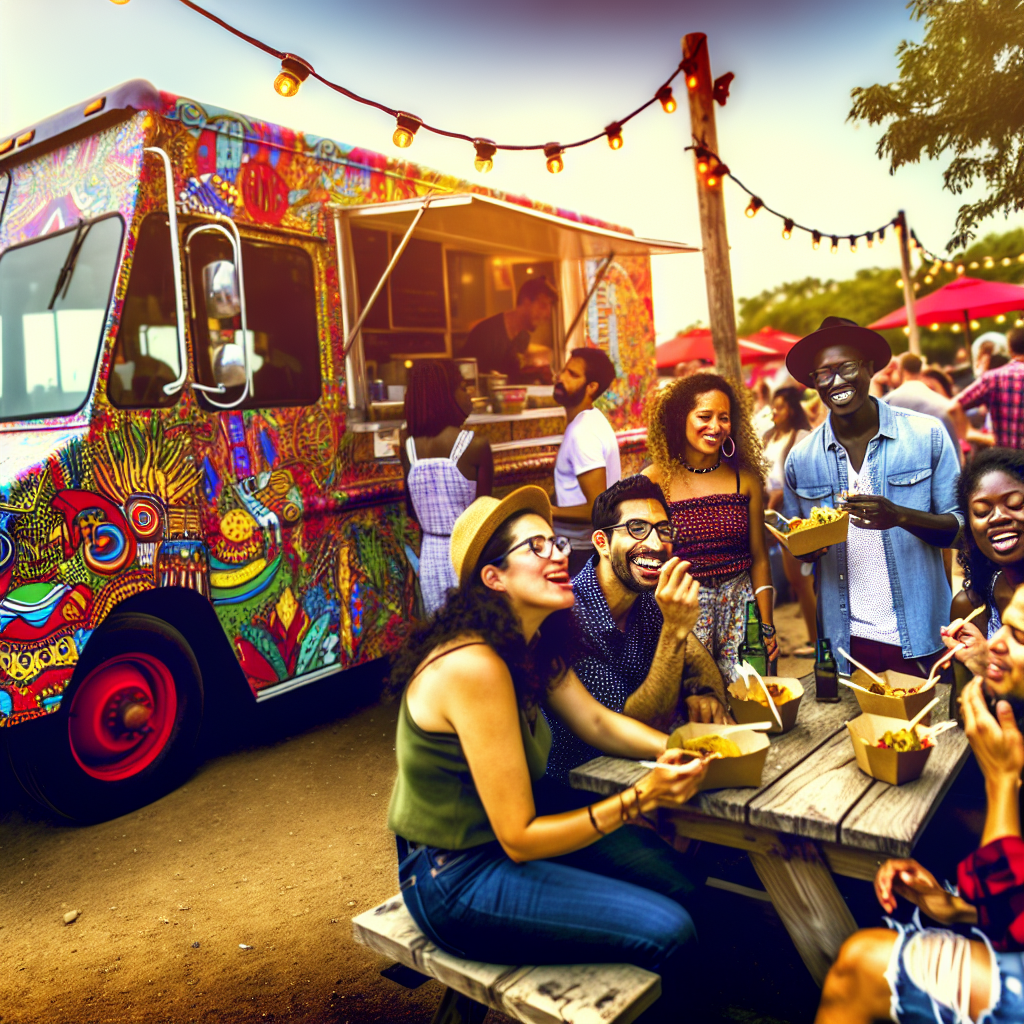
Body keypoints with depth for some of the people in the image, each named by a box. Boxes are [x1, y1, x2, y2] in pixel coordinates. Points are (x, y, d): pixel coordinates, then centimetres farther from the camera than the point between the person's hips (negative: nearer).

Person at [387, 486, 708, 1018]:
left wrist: (671, 751, -12)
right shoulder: (475, 668, -29)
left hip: (504, 842, 9)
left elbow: (599, 722, 6)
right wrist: (639, 798, -28)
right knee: (669, 934, -13)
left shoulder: (534, 645, 0)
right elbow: (520, 838, -24)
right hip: (456, 882, -9)